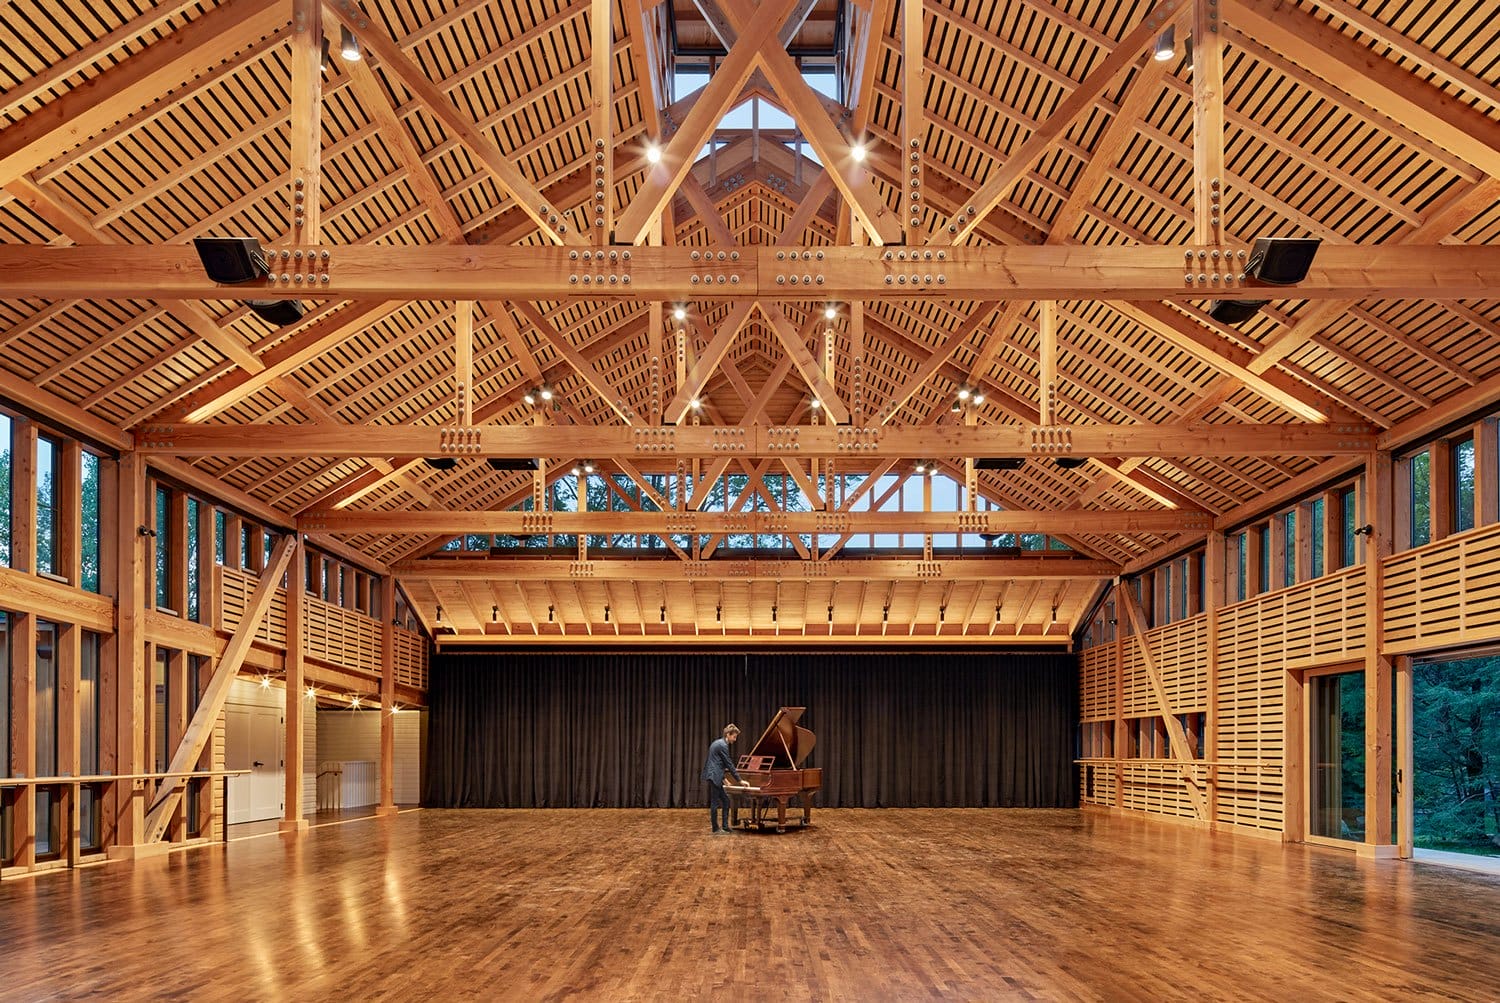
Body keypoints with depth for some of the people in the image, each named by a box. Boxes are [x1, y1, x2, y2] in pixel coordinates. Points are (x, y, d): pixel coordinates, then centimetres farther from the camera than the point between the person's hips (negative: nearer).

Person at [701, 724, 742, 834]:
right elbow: (729, 764, -13)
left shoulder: (718, 743, 16)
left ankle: (725, 826, 12)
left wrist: (723, 778, 24)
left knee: (725, 800, 11)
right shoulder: (722, 745, -14)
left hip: (714, 776, 10)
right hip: (714, 776, -10)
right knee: (715, 803, -3)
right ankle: (716, 828, 2)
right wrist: (739, 780, -7)